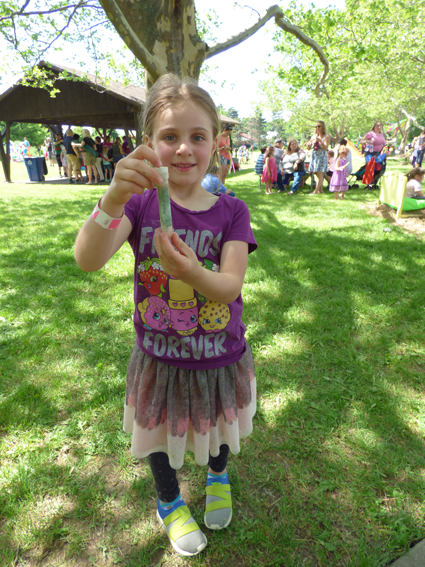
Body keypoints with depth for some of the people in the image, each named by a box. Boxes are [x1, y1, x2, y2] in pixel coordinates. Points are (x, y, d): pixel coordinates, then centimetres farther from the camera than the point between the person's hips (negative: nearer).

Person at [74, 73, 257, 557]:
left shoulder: (231, 212, -11)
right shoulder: (140, 203, -12)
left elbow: (230, 285, -23)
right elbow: (87, 260, -28)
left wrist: (192, 272, -45)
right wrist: (112, 199, -46)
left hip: (220, 357, 1)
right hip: (158, 358, 0)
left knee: (218, 431, 26)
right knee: (161, 436, 23)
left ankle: (218, 476, 62)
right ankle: (169, 503, 56)